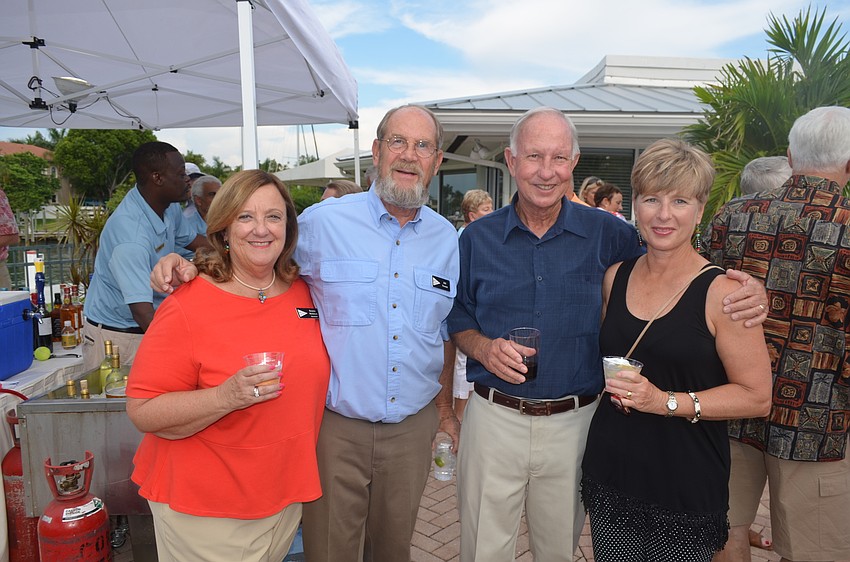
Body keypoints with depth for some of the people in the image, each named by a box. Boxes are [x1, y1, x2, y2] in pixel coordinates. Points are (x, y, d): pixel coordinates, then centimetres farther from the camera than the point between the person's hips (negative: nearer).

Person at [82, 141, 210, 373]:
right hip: (115, 337, -7)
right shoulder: (129, 234, -30)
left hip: (152, 328, 7)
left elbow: (191, 240, 21)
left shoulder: (170, 207, -2)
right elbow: (143, 313, -36)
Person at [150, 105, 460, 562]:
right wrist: (189, 265, -15)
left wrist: (445, 407, 14)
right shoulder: (322, 223, -8)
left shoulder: (448, 239, 3)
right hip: (337, 425, -3)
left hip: (413, 426, 4)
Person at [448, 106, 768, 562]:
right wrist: (484, 348, -15)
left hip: (574, 423, 1)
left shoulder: (606, 234, -3)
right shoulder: (477, 238, -2)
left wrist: (746, 290, -14)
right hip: (494, 418, 0)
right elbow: (457, 319, 6)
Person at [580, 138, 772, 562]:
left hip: (685, 485, -4)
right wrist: (612, 384, -1)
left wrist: (666, 401, -20)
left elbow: (756, 397, -10)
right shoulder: (615, 277, 4)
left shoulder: (722, 292, -11)